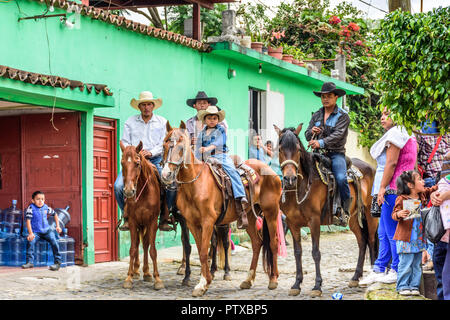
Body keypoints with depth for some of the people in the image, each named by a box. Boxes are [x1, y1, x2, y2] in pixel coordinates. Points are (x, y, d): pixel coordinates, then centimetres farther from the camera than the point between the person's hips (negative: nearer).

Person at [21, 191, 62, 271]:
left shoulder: (46, 207, 4)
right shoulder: (31, 208, -8)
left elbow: (54, 214, 20)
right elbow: (28, 220, -14)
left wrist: (57, 226, 13)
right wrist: (30, 233, -24)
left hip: (47, 230, 3)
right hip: (36, 232, -3)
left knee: (54, 242, -20)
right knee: (30, 242, -29)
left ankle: (57, 262, -13)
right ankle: (29, 262, -18)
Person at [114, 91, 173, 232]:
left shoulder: (162, 122, 11)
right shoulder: (130, 122, 14)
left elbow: (164, 144, 3)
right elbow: (125, 142, 9)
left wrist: (151, 152, -15)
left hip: (156, 160, -1)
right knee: (118, 186, -22)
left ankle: (164, 219, -12)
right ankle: (127, 217, -2)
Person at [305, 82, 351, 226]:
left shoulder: (342, 116, 1)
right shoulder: (316, 115, 17)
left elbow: (337, 135, -14)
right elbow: (307, 135, 16)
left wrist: (321, 143, -28)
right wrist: (312, 132, -9)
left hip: (335, 153, -4)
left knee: (341, 178, -28)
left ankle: (345, 211, -13)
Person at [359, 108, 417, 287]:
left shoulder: (395, 133, -11)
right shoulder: (407, 135, 21)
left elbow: (391, 163, -18)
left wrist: (382, 188, -17)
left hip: (393, 189, -11)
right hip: (399, 189, 11)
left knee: (392, 232, -5)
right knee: (383, 233, 12)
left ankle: (397, 271, 0)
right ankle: (379, 270, 16)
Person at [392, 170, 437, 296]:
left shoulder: (423, 195, 7)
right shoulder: (401, 199, -12)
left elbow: (433, 189, 22)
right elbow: (394, 214, -11)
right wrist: (399, 214, -32)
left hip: (419, 238, 6)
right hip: (405, 238, -6)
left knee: (416, 264, 10)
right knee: (406, 264, -2)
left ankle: (414, 286, 18)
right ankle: (402, 286, 9)